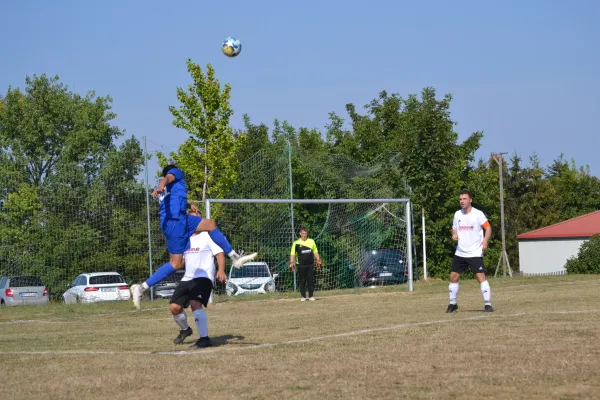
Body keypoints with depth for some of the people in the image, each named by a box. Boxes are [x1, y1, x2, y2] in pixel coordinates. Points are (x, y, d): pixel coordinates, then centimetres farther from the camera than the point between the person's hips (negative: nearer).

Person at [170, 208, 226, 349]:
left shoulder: (208, 236, 1)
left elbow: (219, 254, -9)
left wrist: (221, 270, -25)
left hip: (204, 277, -6)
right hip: (187, 278, 6)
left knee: (195, 304, -27)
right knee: (175, 307, -2)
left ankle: (204, 338, -22)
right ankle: (185, 329, 28)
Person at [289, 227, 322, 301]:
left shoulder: (311, 241, 9)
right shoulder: (296, 243, 2)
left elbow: (315, 252, 15)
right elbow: (293, 254, 1)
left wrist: (318, 261, 8)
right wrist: (291, 263, -9)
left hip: (310, 264, 2)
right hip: (301, 265, -2)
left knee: (311, 280, 1)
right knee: (302, 281, 1)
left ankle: (311, 296, 7)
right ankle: (303, 296, 8)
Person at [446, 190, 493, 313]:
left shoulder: (478, 214, -8)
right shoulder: (457, 214, 7)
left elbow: (488, 227, -6)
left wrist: (485, 240, -23)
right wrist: (454, 235, -5)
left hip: (475, 253, -5)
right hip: (460, 253, 6)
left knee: (481, 276, -14)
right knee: (453, 277, 5)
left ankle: (488, 304, -10)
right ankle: (453, 304, 19)